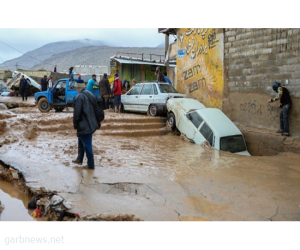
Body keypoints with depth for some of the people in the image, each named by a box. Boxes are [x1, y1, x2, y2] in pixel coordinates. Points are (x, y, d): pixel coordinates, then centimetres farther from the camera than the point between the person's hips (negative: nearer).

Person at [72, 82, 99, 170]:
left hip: (84, 126, -8)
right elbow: (95, 109, 14)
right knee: (81, 142, 24)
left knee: (87, 145, 1)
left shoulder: (79, 97, -18)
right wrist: (97, 123, 21)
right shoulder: (90, 95, 7)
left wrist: (75, 124, -3)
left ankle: (91, 165, 10)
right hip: (91, 124, 8)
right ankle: (79, 159, 35)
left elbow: (77, 113, -17)